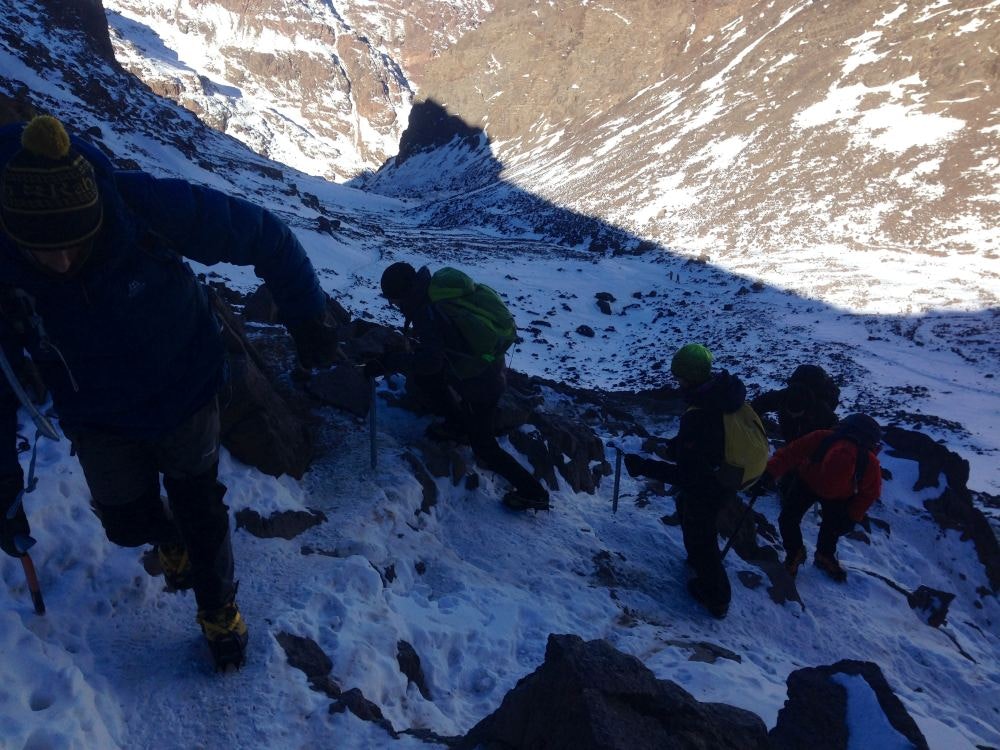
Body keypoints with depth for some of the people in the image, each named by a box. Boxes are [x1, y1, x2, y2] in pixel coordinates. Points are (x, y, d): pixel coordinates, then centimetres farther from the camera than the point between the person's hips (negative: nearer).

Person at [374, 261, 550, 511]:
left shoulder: (428, 312, -24)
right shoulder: (436, 290, 2)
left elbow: (430, 360, -33)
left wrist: (388, 363, -29)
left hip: (480, 382, -9)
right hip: (492, 366, 9)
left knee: (483, 446, 4)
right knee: (422, 377, 18)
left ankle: (533, 493, 9)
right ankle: (457, 424, 30)